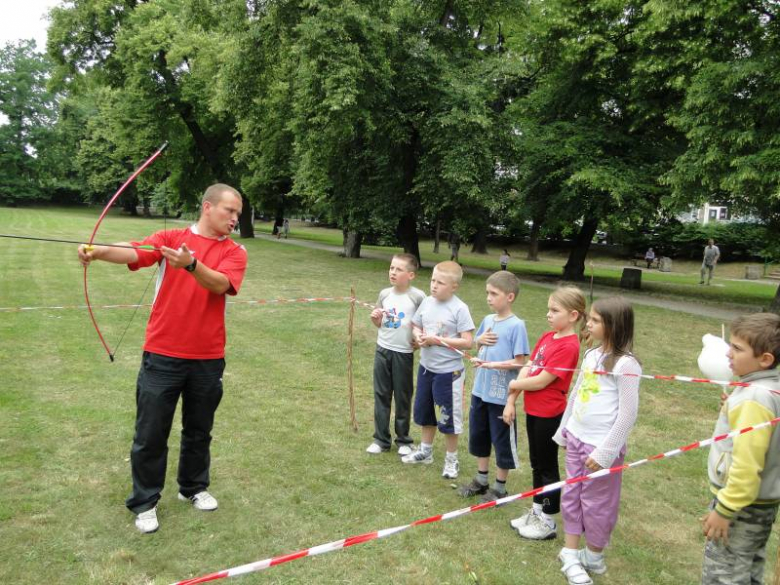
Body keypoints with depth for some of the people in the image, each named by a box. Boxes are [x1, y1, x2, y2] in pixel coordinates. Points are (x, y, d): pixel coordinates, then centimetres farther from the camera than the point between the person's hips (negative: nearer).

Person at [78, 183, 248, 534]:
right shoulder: (171, 238, 1)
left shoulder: (234, 252, 2)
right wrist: (99, 251, -37)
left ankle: (194, 487, 38)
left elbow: (219, 284, -17)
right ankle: (145, 502, 24)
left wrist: (191, 263, -35)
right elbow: (134, 252, -17)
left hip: (208, 358, 2)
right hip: (162, 354, -1)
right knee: (151, 433, 6)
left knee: (198, 430, 17)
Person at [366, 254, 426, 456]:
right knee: (381, 395, 9)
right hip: (382, 350, 4)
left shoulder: (418, 297, -12)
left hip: (404, 353, -4)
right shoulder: (385, 294, 2)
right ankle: (381, 438, 21)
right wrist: (374, 317, -8)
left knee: (403, 397, 8)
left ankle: (403, 440, 23)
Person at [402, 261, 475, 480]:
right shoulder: (427, 302, 1)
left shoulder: (459, 308, -17)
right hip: (426, 367, 6)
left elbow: (467, 342, -20)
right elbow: (416, 327, 12)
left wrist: (437, 340, -22)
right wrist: (418, 336, -11)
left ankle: (451, 459, 26)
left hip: (448, 371, -6)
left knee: (448, 417, 7)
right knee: (424, 411, 20)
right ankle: (425, 450, 40)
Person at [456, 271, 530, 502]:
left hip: (501, 395, -7)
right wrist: (479, 340, -4)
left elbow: (519, 362, -17)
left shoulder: (516, 325, -15)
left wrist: (490, 364, -23)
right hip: (480, 390, 7)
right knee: (478, 435, 19)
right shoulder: (487, 320, 4)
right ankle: (481, 480, 37)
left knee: (502, 441, 9)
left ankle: (500, 487, 26)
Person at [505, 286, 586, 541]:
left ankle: (548, 522, 23)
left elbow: (541, 381, -22)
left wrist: (514, 384, -6)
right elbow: (527, 368, 4)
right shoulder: (547, 337, 5)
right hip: (533, 410, 8)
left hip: (549, 415, -8)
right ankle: (536, 512, 35)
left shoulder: (568, 346, -21)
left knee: (547, 467, 7)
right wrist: (511, 401, 0)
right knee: (536, 463, 19)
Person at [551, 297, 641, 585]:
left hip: (600, 445, -7)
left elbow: (628, 414, -17)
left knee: (595, 503, 9)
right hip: (576, 439, 7)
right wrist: (563, 430, 17)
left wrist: (605, 452, -15)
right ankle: (570, 553, 28)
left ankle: (593, 557, 29)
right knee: (571, 496, 14)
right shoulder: (591, 355, 5)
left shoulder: (625, 364, -18)